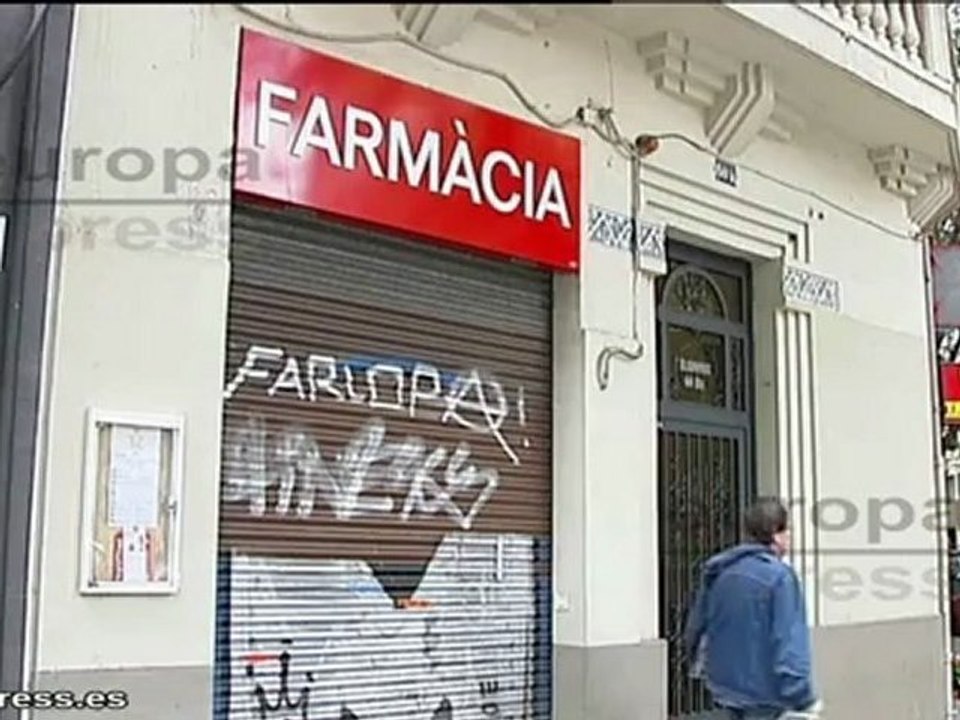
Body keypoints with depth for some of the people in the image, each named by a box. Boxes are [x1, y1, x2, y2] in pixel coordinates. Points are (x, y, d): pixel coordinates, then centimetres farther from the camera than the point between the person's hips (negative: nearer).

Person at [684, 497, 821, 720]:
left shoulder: (718, 572, 4)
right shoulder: (780, 577, -18)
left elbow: (695, 628, 10)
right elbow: (789, 642, -21)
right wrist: (804, 700, -14)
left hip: (725, 689, 7)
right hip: (764, 693, -7)